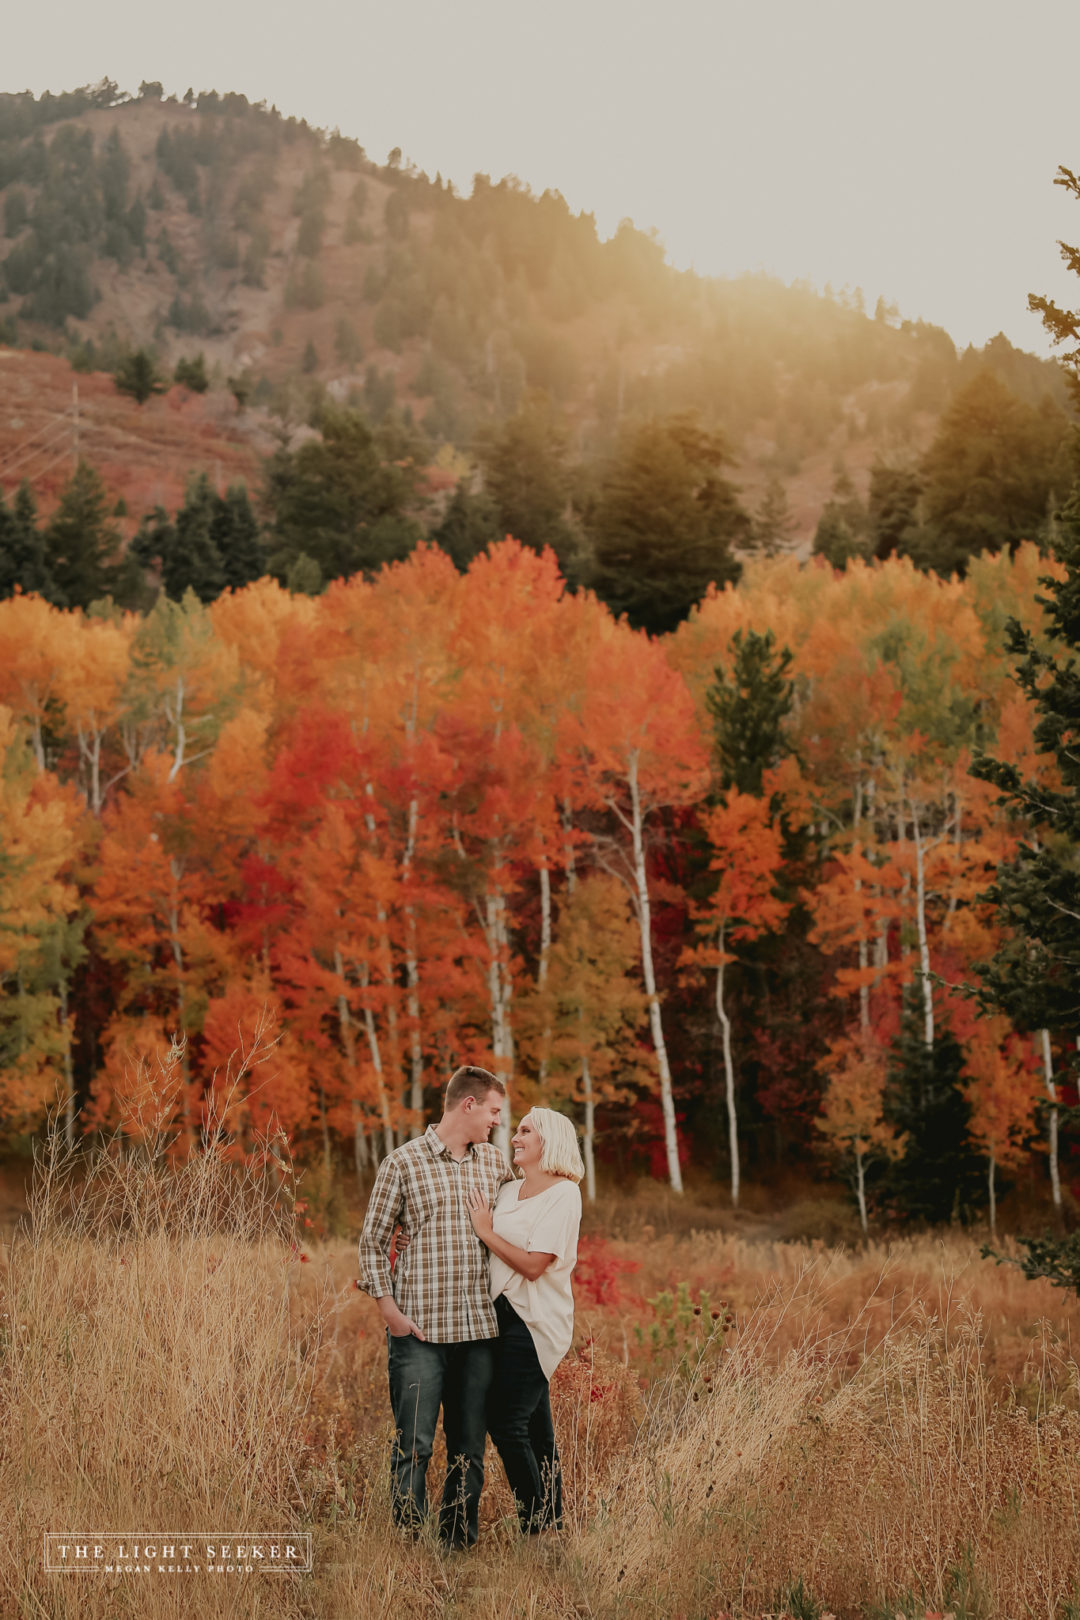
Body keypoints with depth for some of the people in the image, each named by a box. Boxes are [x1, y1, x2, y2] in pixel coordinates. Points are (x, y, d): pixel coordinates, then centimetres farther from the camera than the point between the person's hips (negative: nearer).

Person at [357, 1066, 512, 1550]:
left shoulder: (494, 1161, 13)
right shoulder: (403, 1162, -1)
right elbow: (373, 1240, 1)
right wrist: (390, 1310, -7)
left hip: (479, 1327, 5)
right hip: (419, 1328, -4)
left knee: (470, 1447, 8)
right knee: (414, 1443, -5)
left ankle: (459, 1545, 17)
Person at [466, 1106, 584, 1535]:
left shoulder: (563, 1195, -10)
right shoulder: (508, 1191, 13)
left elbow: (534, 1265, -18)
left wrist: (487, 1231, -10)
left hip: (536, 1322, -8)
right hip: (507, 1315, 8)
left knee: (506, 1423, -12)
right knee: (535, 1428, 11)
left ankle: (538, 1529, -6)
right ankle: (552, 1524, 17)